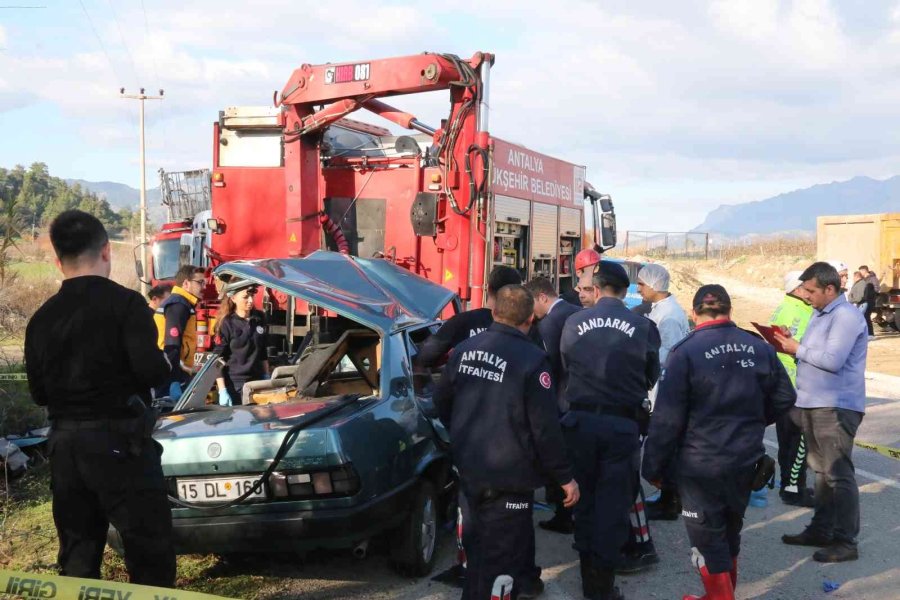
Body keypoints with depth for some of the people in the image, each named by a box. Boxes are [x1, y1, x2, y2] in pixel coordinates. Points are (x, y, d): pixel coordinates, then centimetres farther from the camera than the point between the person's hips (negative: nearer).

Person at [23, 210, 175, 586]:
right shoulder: (125, 303, -11)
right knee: (150, 552, 2)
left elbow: (38, 393, 9)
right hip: (118, 441, -6)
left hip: (64, 444, 6)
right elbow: (151, 371, -20)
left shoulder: (41, 318, 5)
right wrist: (166, 363, 1)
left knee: (77, 557, 15)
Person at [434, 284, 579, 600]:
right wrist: (565, 476, -7)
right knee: (501, 557, 3)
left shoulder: (464, 350, 3)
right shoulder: (532, 359, -17)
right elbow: (545, 427, -17)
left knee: (481, 546, 26)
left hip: (468, 468, 7)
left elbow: (441, 402, 15)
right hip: (508, 476, -7)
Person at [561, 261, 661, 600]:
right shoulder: (643, 327, -7)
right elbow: (651, 377, 3)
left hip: (581, 420, 2)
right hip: (622, 424, -2)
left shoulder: (573, 323, -4)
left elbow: (566, 368, 6)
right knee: (613, 502, 8)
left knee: (584, 496, 17)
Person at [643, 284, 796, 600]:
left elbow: (667, 418, -15)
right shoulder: (759, 348, 0)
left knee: (708, 539, 8)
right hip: (746, 459, 6)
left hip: (701, 464, -6)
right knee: (730, 532, 23)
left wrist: (654, 467, -6)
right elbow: (785, 398, 8)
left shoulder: (685, 352, -14)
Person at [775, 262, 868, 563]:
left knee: (838, 473, -5)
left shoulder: (846, 316, -15)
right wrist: (791, 345, -1)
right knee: (821, 470, 17)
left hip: (836, 407, -10)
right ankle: (821, 529, 28)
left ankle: (845, 542, 2)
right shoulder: (820, 314, 15)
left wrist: (798, 349, -13)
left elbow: (832, 360, -24)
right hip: (813, 403, 10)